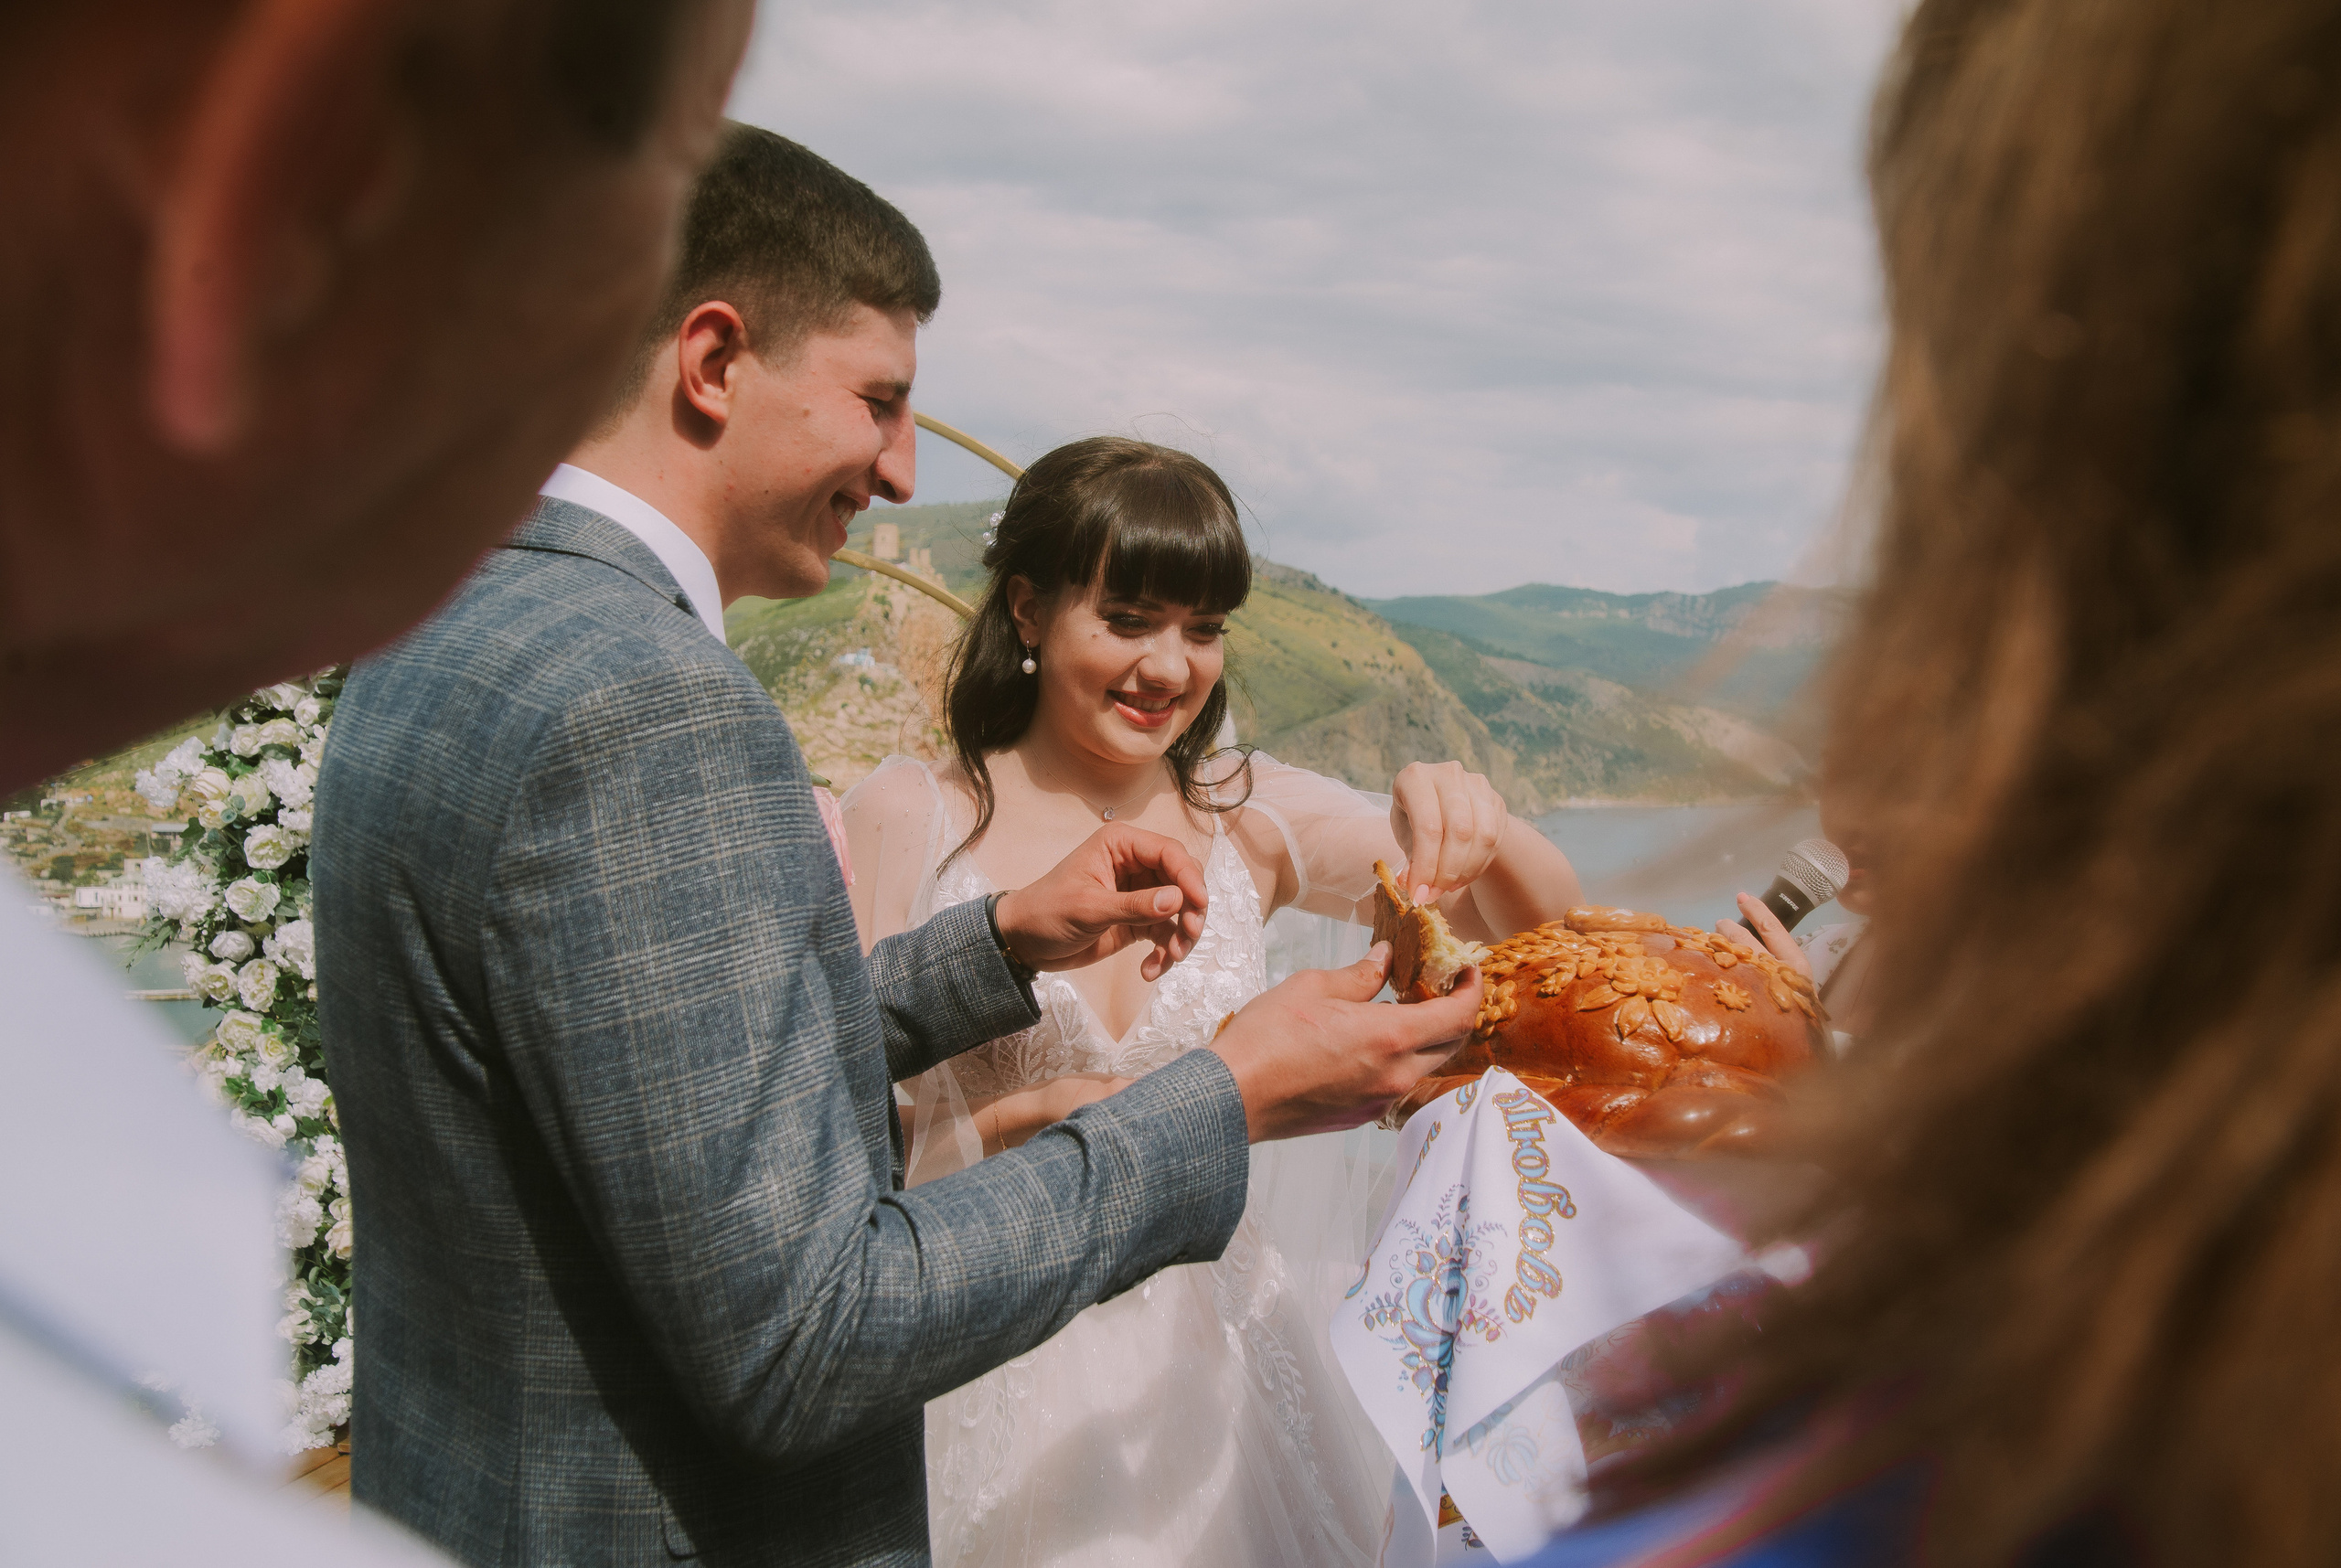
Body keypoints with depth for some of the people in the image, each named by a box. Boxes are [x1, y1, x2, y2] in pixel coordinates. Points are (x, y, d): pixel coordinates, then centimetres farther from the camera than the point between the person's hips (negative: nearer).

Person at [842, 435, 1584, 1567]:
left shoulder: (1247, 817, -1)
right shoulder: (906, 819, -8)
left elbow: (1537, 919, -1)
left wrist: (1471, 821, -22)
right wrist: (1006, 1134, -26)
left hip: (1212, 1360, 3)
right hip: (997, 1375, -2)